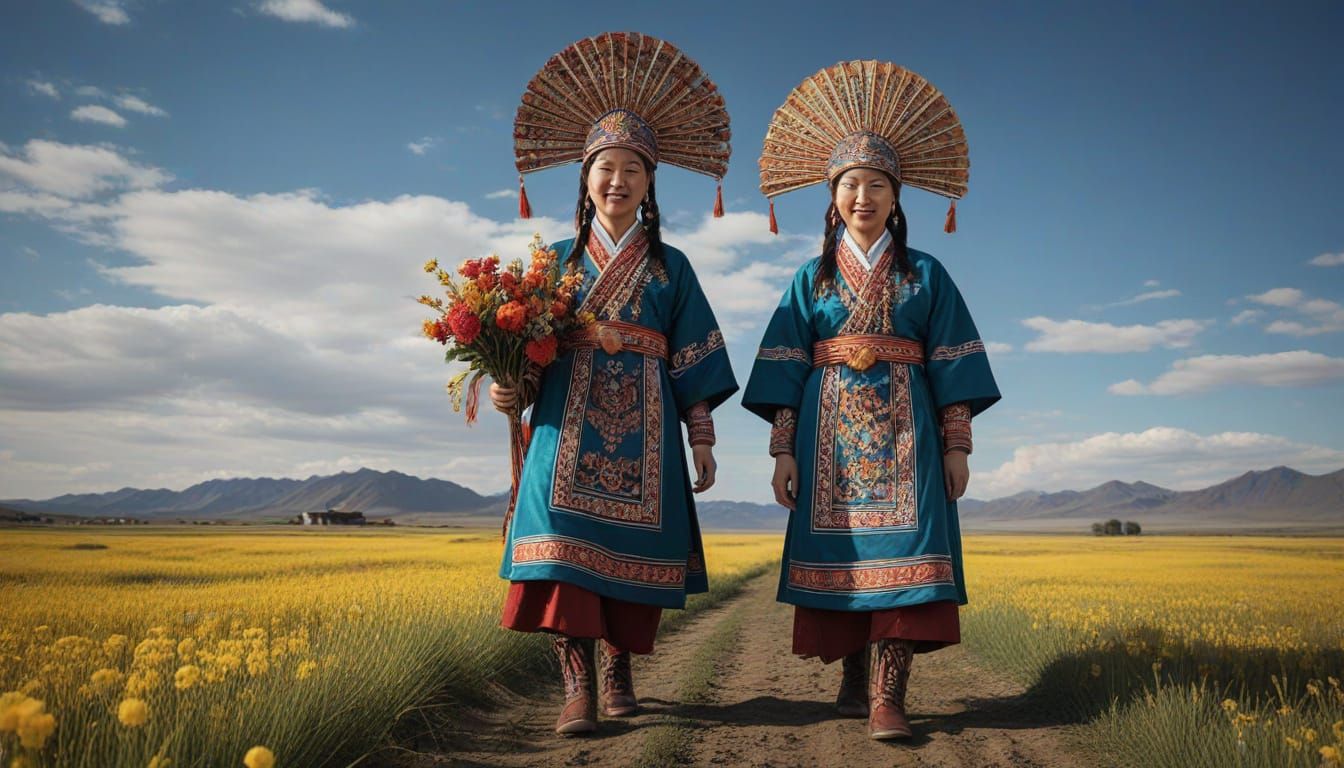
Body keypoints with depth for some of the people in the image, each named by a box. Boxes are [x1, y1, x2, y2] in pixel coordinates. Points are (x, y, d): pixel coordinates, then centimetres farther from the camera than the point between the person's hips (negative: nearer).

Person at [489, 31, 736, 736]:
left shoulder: (670, 266, 13)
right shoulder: (556, 259, 14)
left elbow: (694, 362, 9)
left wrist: (702, 440, 4)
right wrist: (506, 387, -10)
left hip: (642, 426, 1)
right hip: (568, 420, 0)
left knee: (628, 547, 0)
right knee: (565, 536, -15)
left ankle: (618, 672, 15)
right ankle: (577, 685, -13)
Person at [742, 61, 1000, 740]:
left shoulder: (926, 274, 11)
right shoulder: (810, 279, 11)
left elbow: (952, 364, 7)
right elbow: (784, 371, 6)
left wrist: (957, 446, -1)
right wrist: (783, 450, -2)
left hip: (904, 430, -1)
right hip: (830, 431, 1)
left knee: (899, 549, -11)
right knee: (841, 551, -1)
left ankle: (886, 698, -13)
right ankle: (853, 679, 11)